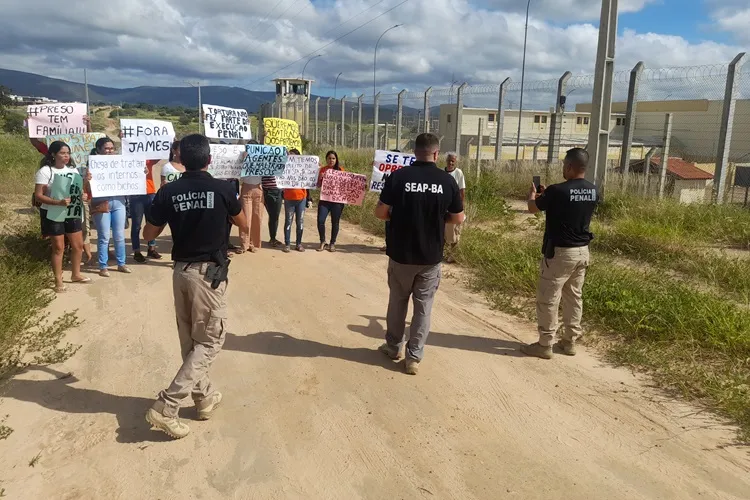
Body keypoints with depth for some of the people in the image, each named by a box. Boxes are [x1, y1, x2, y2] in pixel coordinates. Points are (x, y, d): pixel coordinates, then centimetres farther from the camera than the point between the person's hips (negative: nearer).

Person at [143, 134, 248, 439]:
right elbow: (243, 225, 8)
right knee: (210, 341, 5)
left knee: (190, 340, 17)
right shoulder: (222, 189, -9)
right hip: (210, 273, -4)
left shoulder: (168, 192, -2)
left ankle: (205, 397, 30)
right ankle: (166, 406, -4)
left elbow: (149, 235, 6)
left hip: (181, 271, 4)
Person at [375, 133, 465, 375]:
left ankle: (393, 347, 33)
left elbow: (380, 213, -7)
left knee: (397, 302, 18)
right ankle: (414, 357, 14)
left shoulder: (398, 177, -10)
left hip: (401, 254, 0)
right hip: (431, 257, 0)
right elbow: (458, 218, 2)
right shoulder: (447, 180, -6)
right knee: (423, 307, 11)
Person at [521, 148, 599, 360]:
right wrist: (546, 194, 26)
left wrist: (532, 194, 21)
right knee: (574, 297, 15)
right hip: (582, 251, 7)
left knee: (548, 299, 2)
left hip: (559, 252, -7)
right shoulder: (593, 191, 2)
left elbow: (533, 208, -1)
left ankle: (545, 345, 9)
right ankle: (569, 342, 24)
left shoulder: (557, 191, -19)